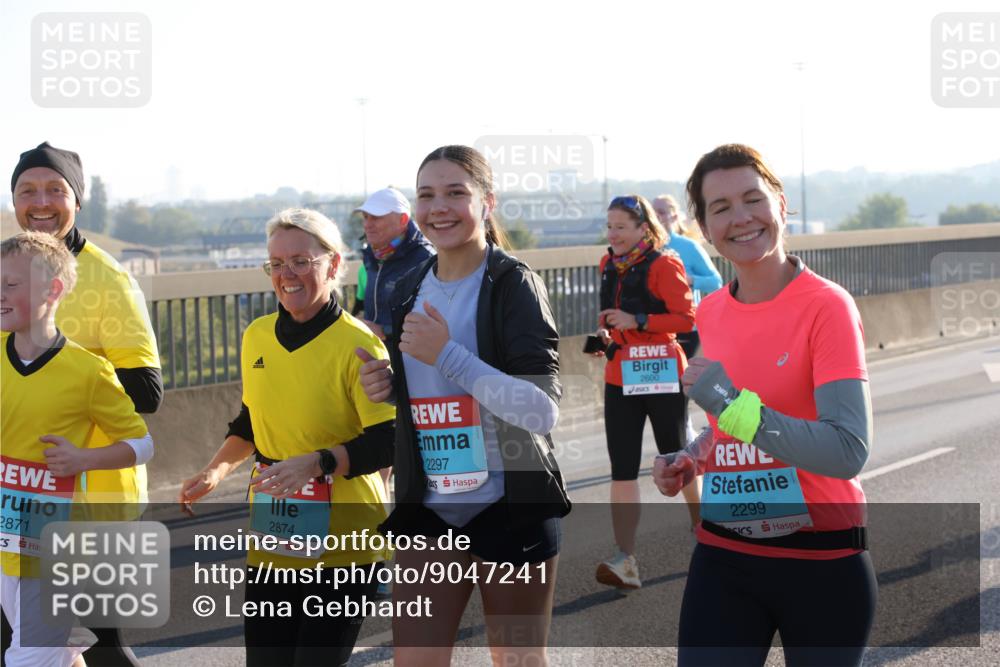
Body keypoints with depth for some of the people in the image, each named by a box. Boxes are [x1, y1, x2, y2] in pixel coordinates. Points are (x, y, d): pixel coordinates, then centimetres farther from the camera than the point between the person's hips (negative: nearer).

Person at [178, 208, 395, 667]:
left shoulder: (357, 345, -13)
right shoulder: (257, 336, 7)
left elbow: (389, 442, -18)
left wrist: (318, 462, -29)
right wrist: (216, 470, 8)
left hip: (341, 543, -6)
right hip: (270, 542, 6)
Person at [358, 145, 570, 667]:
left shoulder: (514, 284, -10)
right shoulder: (410, 292, 8)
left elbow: (544, 411, -20)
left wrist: (447, 355, -24)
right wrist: (388, 386, 0)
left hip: (512, 508, -5)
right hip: (428, 508, 5)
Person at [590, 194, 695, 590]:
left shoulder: (663, 265, -11)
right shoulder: (610, 266, 10)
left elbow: (687, 318, -15)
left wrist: (637, 321, -22)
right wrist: (604, 334, 3)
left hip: (662, 376, -5)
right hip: (620, 379, 5)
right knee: (622, 469, -3)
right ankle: (625, 561, -5)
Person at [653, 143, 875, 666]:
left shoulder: (826, 306, -13)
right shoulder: (710, 313, 5)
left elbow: (849, 453, -23)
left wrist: (733, 404, -27)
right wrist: (690, 460, 4)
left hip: (822, 563, -4)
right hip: (723, 560, 4)